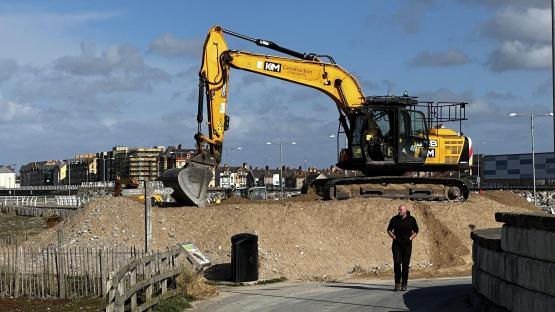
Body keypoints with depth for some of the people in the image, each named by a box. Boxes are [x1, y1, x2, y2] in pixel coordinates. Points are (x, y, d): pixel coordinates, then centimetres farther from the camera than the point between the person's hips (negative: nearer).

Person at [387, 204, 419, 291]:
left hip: (407, 245, 0)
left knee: (405, 264, 1)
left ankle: (404, 284, 9)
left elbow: (415, 231, 11)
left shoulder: (411, 219, 2)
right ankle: (397, 282, -2)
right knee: (397, 263, -11)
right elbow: (389, 230, 12)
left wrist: (410, 238, -4)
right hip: (396, 245, 0)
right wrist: (394, 237, -4)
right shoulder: (394, 219, 2)